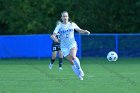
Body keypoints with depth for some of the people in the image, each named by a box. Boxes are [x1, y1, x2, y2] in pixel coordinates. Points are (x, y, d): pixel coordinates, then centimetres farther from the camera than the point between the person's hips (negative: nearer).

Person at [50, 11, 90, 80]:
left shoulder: (72, 24, 2)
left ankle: (79, 69, -9)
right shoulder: (59, 26, -2)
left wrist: (85, 31, -8)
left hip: (72, 44, -1)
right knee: (72, 62, -3)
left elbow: (80, 30, 14)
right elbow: (53, 35, -11)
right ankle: (79, 75, 13)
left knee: (73, 56, -30)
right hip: (64, 46, 1)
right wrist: (54, 38, -35)